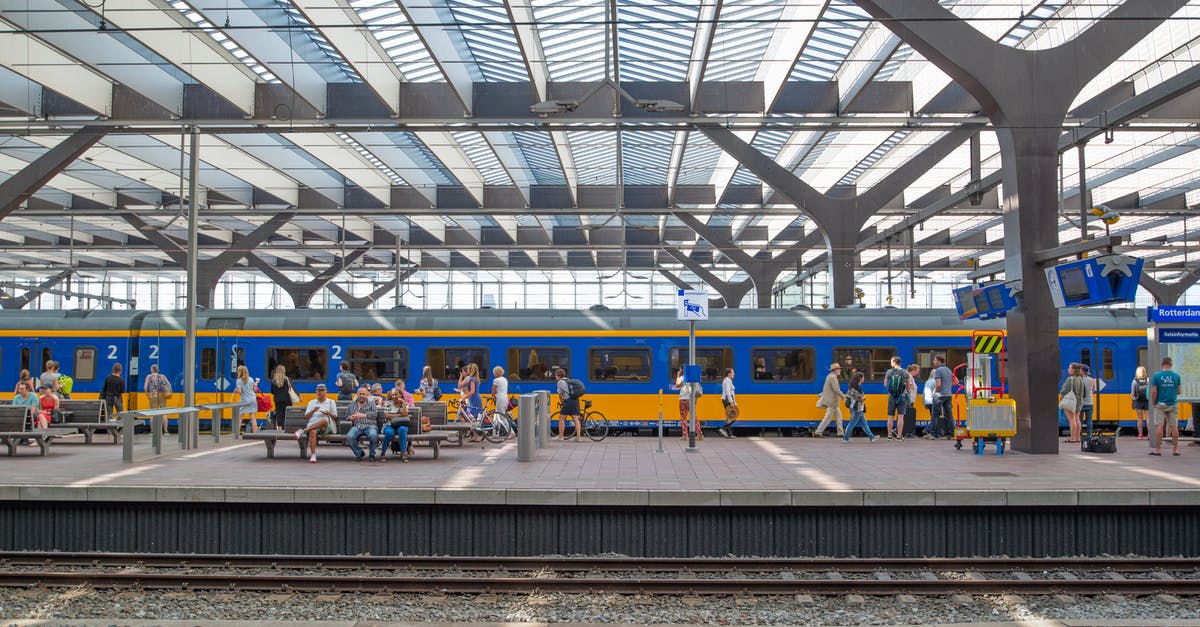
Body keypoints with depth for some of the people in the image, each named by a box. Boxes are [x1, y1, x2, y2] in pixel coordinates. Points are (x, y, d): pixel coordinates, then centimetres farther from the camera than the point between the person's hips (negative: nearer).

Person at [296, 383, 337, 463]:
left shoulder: (331, 402, 21)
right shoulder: (311, 402, 25)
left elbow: (335, 417, 14)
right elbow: (306, 417, 15)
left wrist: (328, 413, -8)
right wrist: (313, 411, -5)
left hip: (327, 427, -1)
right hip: (312, 425, 1)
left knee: (324, 420, -40)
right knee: (312, 432, -37)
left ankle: (303, 431, -43)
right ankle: (313, 455, -43)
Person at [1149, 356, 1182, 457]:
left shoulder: (1156, 375, -7)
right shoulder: (1176, 376, 0)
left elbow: (1154, 392, -9)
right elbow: (1178, 391, 5)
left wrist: (1153, 403, 4)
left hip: (1160, 404, -2)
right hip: (1173, 404, 2)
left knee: (1159, 426, -1)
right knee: (1174, 426, 7)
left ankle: (1158, 449, 0)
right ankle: (1175, 449, 11)